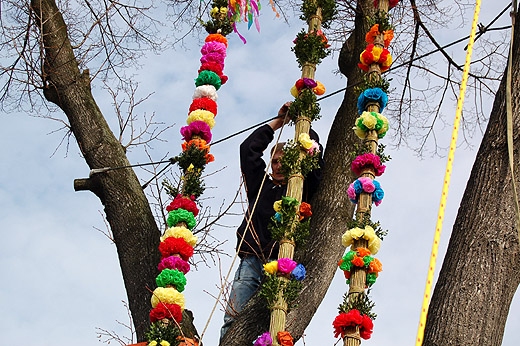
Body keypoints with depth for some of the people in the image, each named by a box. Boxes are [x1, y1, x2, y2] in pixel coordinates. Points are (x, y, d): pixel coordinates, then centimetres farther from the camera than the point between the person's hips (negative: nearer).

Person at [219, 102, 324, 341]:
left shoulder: (302, 189, 18)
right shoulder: (260, 185, 27)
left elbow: (314, 154, 10)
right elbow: (249, 149, 24)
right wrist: (279, 122, 27)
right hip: (252, 260, 3)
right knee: (233, 318, -13)